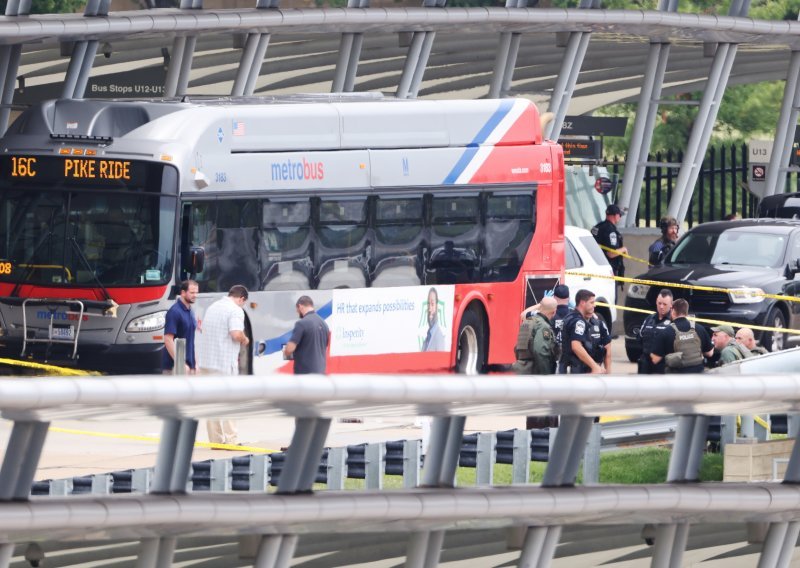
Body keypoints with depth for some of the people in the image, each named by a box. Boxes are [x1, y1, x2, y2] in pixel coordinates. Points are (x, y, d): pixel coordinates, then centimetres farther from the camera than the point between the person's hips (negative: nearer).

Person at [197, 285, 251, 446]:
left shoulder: (212, 307, 15)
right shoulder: (236, 310, -9)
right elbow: (236, 334, -22)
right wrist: (245, 340, 0)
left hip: (206, 360, 7)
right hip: (225, 363, -7)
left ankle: (215, 440, 11)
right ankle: (231, 440, -4)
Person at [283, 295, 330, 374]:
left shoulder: (302, 323, -14)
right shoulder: (323, 323, 11)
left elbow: (289, 349, -17)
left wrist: (286, 353, 6)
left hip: (304, 373, -8)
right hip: (319, 372, 8)